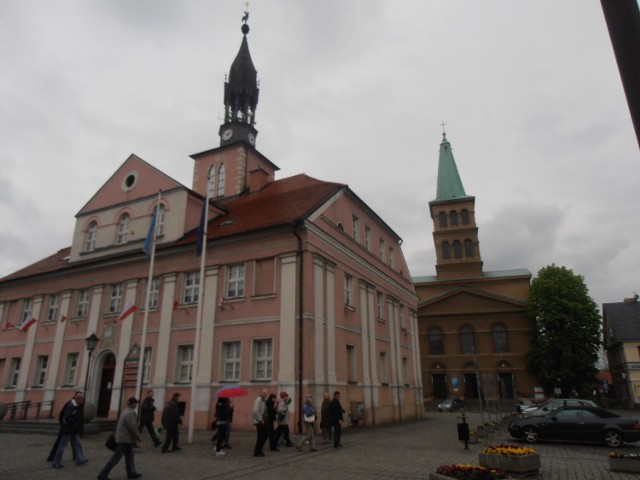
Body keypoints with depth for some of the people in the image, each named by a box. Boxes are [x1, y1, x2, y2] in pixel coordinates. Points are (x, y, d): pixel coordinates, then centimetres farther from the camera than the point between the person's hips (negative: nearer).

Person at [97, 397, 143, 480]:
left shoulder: (126, 411, 8)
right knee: (116, 457, -2)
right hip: (125, 439, -10)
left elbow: (119, 423, 15)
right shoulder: (130, 413, -23)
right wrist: (138, 437, -11)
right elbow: (133, 427, -22)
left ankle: (131, 473, 20)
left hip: (126, 438, 10)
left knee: (129, 456, 14)